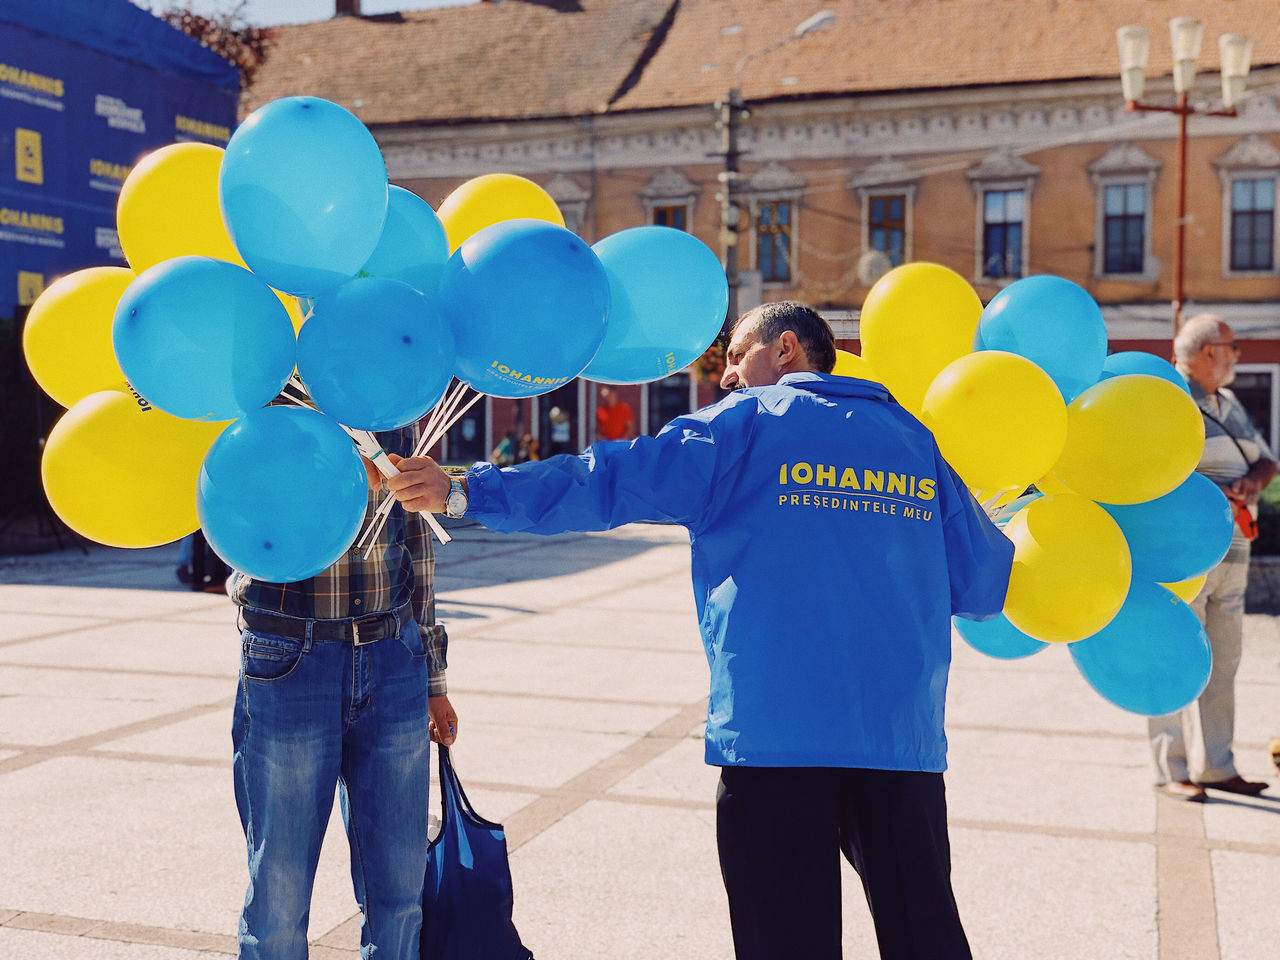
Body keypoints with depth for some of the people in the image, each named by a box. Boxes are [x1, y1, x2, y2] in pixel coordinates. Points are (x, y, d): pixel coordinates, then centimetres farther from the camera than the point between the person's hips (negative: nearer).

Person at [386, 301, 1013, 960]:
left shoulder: (747, 424, 3)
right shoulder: (918, 441, 14)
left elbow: (609, 482, -3)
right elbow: (985, 586, 14)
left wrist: (465, 492, 3)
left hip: (775, 732, -3)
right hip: (904, 735, 4)